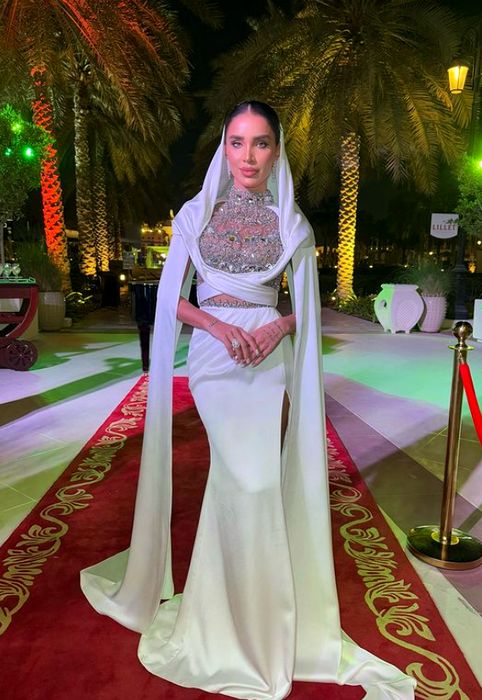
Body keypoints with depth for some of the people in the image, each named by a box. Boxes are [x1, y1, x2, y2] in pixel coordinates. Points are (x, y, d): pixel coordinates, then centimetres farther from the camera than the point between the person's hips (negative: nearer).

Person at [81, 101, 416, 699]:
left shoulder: (292, 223, 7)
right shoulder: (197, 213, 5)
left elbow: (305, 306, 9)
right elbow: (172, 296, 2)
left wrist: (279, 326, -12)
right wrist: (220, 326, -14)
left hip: (270, 358, 2)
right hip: (213, 354, -1)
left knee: (236, 480, 4)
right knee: (251, 482, -8)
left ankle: (219, 605, 29)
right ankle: (255, 628, 16)